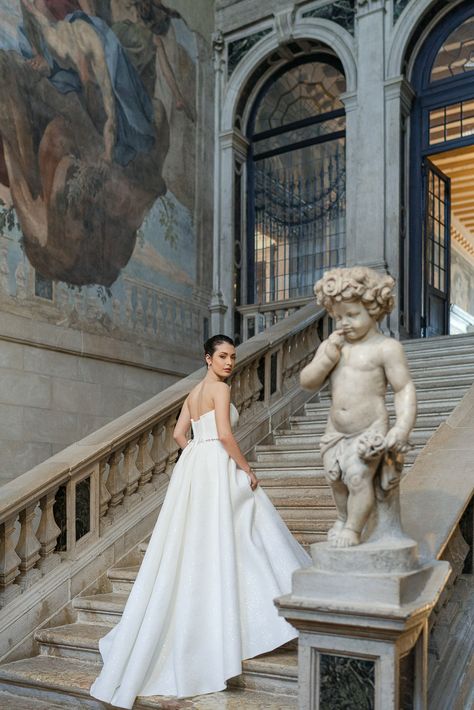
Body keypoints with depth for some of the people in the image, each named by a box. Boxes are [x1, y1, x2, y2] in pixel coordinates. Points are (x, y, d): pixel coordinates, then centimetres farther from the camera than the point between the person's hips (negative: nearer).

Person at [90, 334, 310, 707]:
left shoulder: (194, 393, 18)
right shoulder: (220, 388, -9)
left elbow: (179, 434, 18)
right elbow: (224, 434, -18)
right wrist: (247, 468, -11)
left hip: (194, 467, 9)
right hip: (218, 468, -9)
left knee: (191, 545, 12)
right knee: (222, 541, -4)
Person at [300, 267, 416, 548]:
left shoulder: (386, 348, -10)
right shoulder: (331, 346, 5)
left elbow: (405, 389, -9)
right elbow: (307, 382, 2)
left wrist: (402, 427, -20)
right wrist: (327, 356, -14)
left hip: (371, 431, -5)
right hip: (337, 432, 6)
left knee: (358, 475, -20)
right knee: (336, 478, 11)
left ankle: (353, 529, -2)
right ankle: (343, 519, 38)